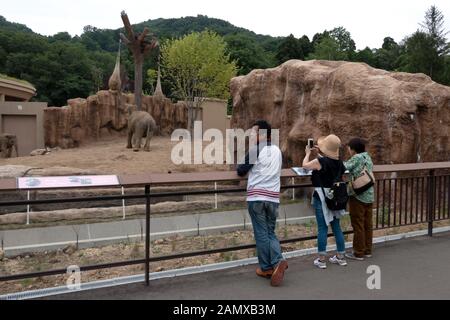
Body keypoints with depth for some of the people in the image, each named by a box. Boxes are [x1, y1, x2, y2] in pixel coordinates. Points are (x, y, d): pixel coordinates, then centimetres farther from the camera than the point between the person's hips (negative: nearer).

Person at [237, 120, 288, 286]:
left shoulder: (255, 150, -7)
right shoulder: (277, 150, 12)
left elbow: (241, 171, -2)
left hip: (256, 197, -5)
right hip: (273, 197, 5)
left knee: (261, 233, 5)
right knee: (270, 232, 15)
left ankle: (266, 268, 13)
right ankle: (278, 261, -5)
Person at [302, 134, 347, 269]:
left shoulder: (320, 161, -18)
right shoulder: (338, 162, 1)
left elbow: (305, 165, -2)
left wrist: (308, 153, 14)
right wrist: (320, 153, 23)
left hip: (322, 197, -6)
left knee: (322, 228, -1)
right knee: (336, 227, 13)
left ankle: (321, 259, 6)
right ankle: (341, 257, 23)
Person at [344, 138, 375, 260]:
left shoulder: (357, 157, -13)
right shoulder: (368, 157, 12)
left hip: (358, 196, -8)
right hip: (369, 196, 8)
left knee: (358, 226, 1)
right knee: (367, 224, 14)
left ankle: (359, 253, 9)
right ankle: (367, 250, 23)